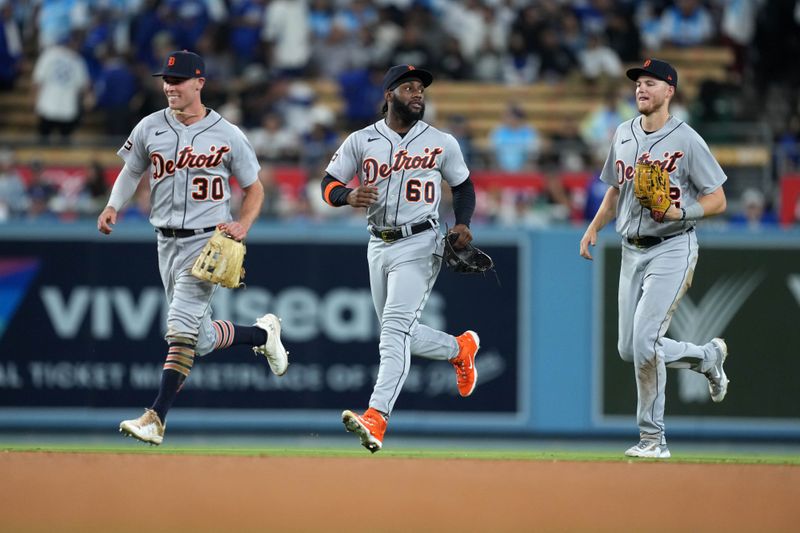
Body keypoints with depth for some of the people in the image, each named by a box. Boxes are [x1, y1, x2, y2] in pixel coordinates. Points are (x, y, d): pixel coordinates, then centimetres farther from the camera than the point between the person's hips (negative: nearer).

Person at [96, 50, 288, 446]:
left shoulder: (227, 135, -4)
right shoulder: (150, 128, 4)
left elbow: (255, 190, 5)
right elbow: (131, 171, 16)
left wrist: (241, 227, -13)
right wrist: (113, 206, -4)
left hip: (208, 240, -5)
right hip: (167, 243, 5)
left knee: (181, 326, -18)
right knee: (203, 339, 10)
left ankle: (157, 417, -18)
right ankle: (262, 333, 39)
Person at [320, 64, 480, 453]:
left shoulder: (442, 143, 3)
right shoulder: (361, 141, 4)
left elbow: (463, 185, 15)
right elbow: (328, 184, 2)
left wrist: (462, 223, -4)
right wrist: (349, 196, -21)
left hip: (419, 245, -4)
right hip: (379, 246, 4)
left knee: (395, 329, -19)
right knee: (400, 334, 13)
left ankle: (376, 418, -30)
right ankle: (461, 348, 42)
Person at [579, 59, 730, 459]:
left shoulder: (686, 141, -9)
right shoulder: (623, 135, 10)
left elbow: (717, 201, -7)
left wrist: (680, 212, -24)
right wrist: (593, 228, 8)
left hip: (672, 249, -7)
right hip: (632, 251, 7)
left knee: (644, 341, -17)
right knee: (629, 349, 7)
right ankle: (708, 356, 27)